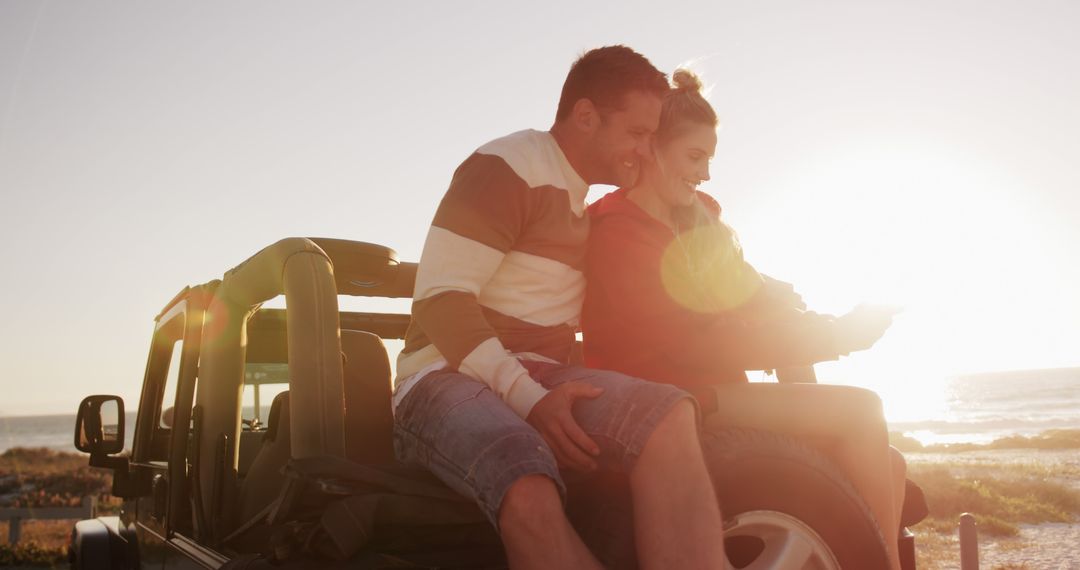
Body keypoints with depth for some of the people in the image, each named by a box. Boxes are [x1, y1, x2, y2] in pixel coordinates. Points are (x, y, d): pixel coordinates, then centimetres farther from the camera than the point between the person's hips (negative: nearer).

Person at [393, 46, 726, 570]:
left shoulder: (585, 202, 23)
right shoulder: (507, 168, -5)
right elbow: (441, 298, -15)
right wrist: (527, 398, -23)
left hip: (539, 379, 7)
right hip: (452, 375, -6)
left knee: (666, 416, -27)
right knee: (529, 495, -40)